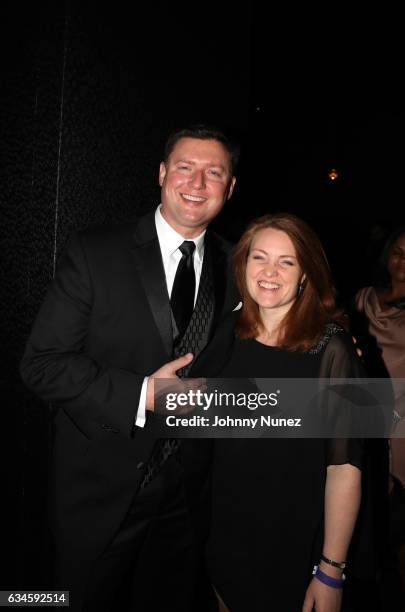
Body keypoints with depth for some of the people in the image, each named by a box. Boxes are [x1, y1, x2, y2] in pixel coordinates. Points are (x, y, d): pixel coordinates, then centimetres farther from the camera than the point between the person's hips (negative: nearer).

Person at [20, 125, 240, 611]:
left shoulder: (234, 267, 0)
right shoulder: (94, 253, -12)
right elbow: (41, 363, -15)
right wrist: (141, 395, -23)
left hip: (186, 498, 3)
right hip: (99, 493, -2)